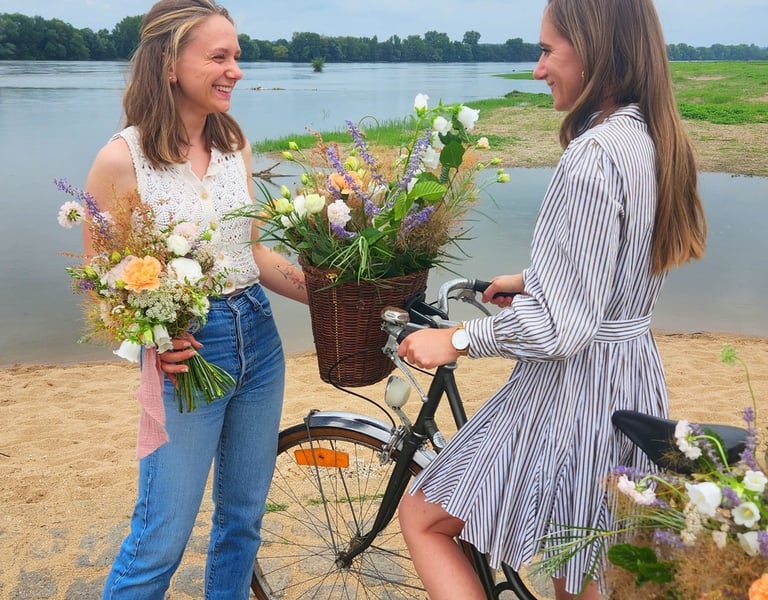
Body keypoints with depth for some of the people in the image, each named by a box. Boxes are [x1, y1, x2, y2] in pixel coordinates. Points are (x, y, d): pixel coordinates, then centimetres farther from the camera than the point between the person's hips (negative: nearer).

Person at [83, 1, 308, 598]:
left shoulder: (235, 143, 4)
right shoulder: (122, 158, -12)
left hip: (259, 340, 6)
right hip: (187, 354, -5)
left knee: (244, 516, 18)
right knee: (161, 538, 5)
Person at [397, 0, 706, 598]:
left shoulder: (593, 155, -24)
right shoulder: (656, 139, 5)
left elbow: (561, 328, -25)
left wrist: (456, 339, -15)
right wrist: (532, 281, 18)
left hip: (571, 387, -9)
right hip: (633, 382, 9)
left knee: (421, 517, 9)